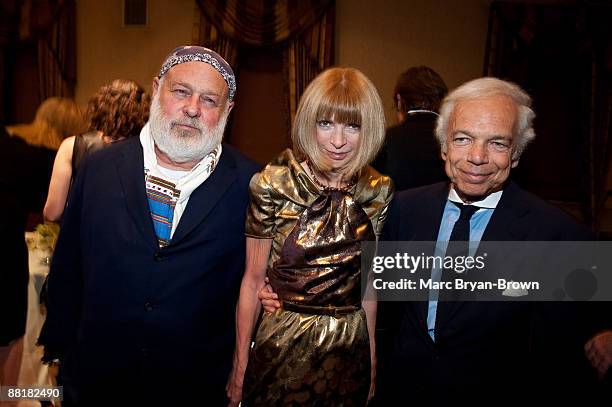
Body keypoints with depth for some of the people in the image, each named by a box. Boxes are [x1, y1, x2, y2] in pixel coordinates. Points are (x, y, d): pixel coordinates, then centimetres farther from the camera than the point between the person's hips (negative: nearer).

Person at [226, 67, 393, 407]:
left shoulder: (379, 192, -3)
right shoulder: (273, 185, -12)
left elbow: (367, 279, 7)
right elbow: (253, 279, -6)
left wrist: (371, 351, 11)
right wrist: (240, 363, -3)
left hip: (350, 350, 3)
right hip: (281, 346, -2)